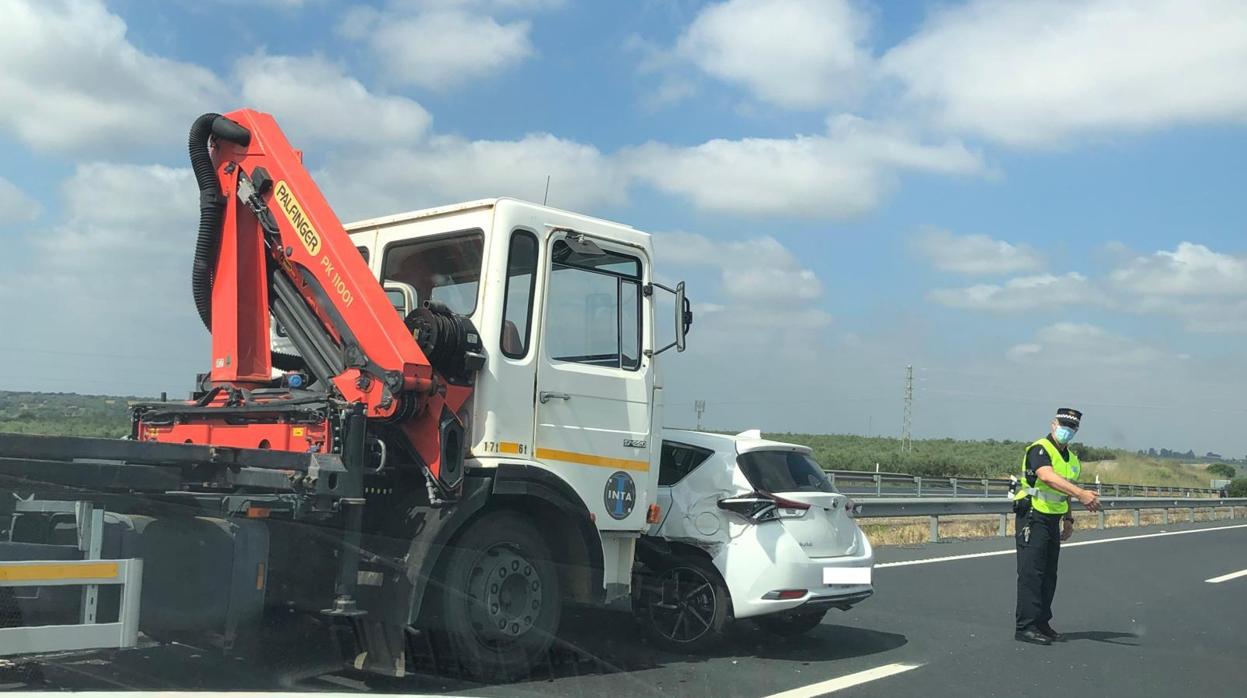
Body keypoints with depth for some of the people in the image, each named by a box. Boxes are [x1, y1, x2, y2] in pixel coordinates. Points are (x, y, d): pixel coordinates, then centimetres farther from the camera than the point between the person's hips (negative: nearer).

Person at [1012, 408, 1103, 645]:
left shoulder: (1071, 458, 16)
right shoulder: (1039, 450, -13)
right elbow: (1048, 477, -32)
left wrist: (1068, 519, 15)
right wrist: (1081, 494, -42)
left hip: (1053, 520, 9)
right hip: (1032, 517, -9)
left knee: (1049, 574, 11)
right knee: (1031, 572, -10)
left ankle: (1041, 623, 20)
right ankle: (1025, 626, -9)